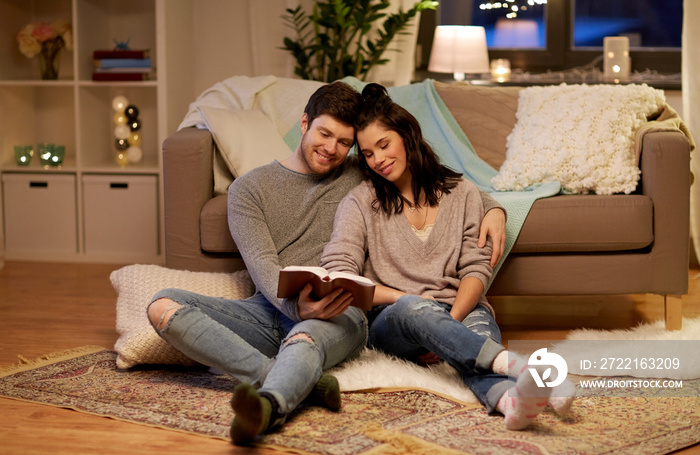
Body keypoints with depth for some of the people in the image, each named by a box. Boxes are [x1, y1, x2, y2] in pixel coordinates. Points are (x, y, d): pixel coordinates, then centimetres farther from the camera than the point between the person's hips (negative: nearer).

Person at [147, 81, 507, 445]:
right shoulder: (248, 189, 12)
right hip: (271, 309, 2)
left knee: (304, 339, -40)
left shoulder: (362, 178, 19)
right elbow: (262, 265, -4)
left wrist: (493, 207, 6)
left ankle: (267, 406, -73)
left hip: (337, 314, -2)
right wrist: (296, 305, -26)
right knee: (164, 306, -26)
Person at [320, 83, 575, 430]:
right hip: (391, 322, -1)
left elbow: (476, 269, 4)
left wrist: (449, 322, -16)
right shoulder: (359, 203, 10)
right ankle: (512, 364, -63)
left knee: (479, 325, -36)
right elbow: (337, 277, -3)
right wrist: (406, 298, -13)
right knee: (410, 309, -39)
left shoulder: (462, 194, 13)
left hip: (461, 311, 1)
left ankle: (512, 400, -71)